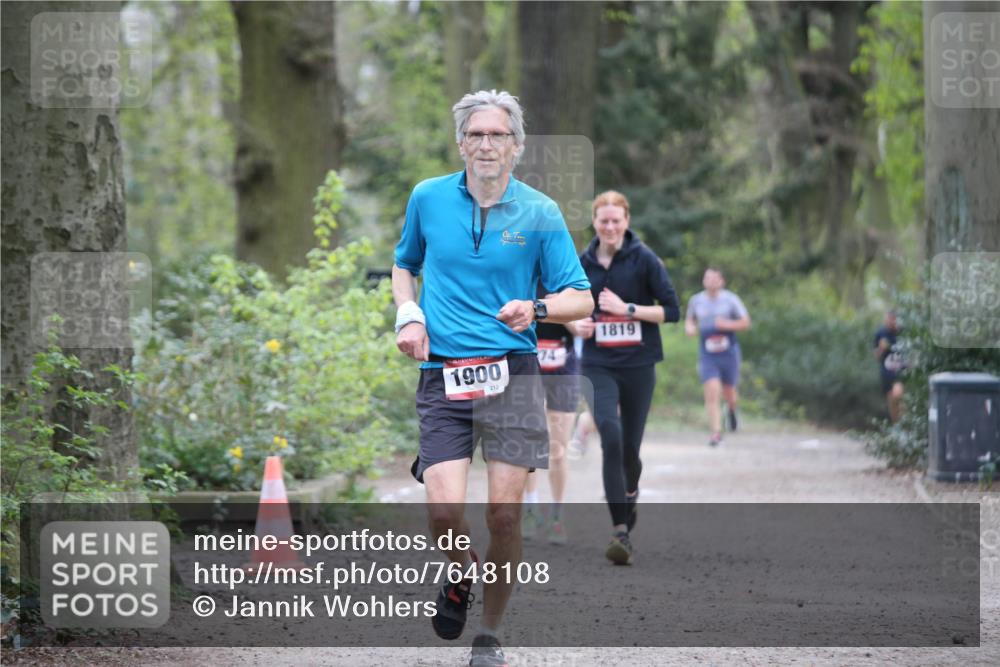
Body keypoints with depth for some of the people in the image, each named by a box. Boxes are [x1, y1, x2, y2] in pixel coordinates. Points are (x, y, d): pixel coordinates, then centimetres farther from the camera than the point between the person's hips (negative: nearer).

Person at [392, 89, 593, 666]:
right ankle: (464, 574, 23)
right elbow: (404, 264, 25)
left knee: (505, 513, -5)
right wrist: (409, 314, 7)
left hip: (511, 376, -1)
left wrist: (537, 309, -16)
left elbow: (581, 298, 3)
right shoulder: (428, 199, 7)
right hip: (442, 376, 1)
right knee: (445, 510, -13)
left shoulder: (540, 213, 2)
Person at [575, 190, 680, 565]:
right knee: (611, 436, -20)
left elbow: (672, 310, -5)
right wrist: (577, 325, -4)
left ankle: (630, 494, 41)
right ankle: (621, 529, -21)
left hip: (639, 365, -1)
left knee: (630, 446, 6)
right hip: (598, 366, 1)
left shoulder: (644, 260, -4)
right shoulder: (582, 263, 5)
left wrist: (628, 309, -14)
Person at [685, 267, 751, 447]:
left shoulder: (730, 299, -3)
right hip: (707, 355, 1)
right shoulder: (696, 301, 5)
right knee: (711, 393, -14)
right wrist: (689, 328, -3)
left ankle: (731, 410, 46)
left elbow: (746, 322, -1)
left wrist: (727, 324, -18)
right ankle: (716, 432, -11)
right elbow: (689, 320, 21)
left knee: (728, 393, 10)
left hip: (728, 352, -1)